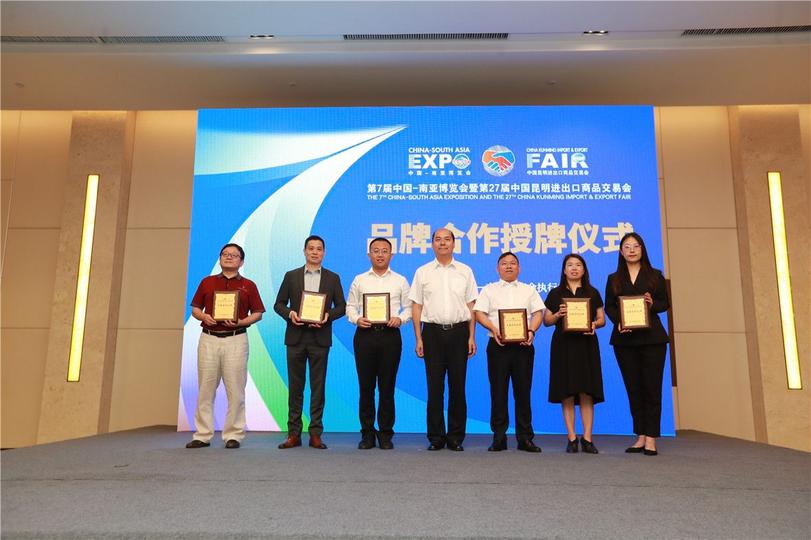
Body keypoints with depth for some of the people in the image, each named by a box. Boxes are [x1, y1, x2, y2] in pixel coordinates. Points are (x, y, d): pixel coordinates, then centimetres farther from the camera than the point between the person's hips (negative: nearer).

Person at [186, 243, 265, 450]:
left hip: (236, 340, -2)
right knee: (205, 389, 4)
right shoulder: (207, 282, 14)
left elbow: (258, 313, 5)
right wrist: (203, 316, -6)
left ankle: (233, 435, 8)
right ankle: (202, 435, 12)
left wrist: (241, 322, -12)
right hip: (208, 339, 2)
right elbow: (195, 308, 15)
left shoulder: (248, 285, 8)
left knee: (235, 390, -1)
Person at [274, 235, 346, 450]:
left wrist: (328, 315, -13)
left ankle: (315, 434, 9)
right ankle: (293, 434, 12)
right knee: (295, 386, 5)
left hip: (320, 338, 0)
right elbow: (279, 304, 8)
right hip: (296, 337, 1)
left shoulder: (333, 278, 8)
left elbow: (341, 306, 6)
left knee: (318, 386, 2)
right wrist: (289, 313, -12)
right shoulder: (291, 276, 9)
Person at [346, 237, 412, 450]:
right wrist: (357, 319, -8)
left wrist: (400, 318, -11)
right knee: (366, 386, 4)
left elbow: (409, 307, 8)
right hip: (365, 334, 1)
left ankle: (386, 433, 13)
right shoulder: (359, 280, 12)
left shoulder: (400, 281, 11)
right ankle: (367, 433, 14)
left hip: (390, 335, 0)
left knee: (387, 386, 3)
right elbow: (350, 306, 11)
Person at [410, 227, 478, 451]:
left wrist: (472, 337, 1)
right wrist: (418, 339, -1)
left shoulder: (465, 271, 8)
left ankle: (456, 437, 15)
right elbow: (416, 307, 5)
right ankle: (436, 437, 14)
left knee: (457, 386, 4)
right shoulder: (422, 272, 6)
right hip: (433, 332, 0)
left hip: (458, 332, 1)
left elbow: (471, 306, 7)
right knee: (435, 387, 4)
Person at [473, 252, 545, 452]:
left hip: (523, 345, 1)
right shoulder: (489, 290, 14)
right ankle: (499, 438, 6)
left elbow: (538, 313, 7)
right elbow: (479, 313, 3)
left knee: (523, 391, 2)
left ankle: (525, 438, 10)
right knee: (498, 391, 0)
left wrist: (531, 331, -12)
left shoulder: (529, 290, 17)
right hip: (498, 344, -1)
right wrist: (493, 329, -14)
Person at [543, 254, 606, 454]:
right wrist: (558, 314, -12)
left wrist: (594, 324, -12)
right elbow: (547, 320, 8)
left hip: (586, 345, 1)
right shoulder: (555, 293, 8)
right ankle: (572, 438, 6)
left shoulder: (592, 293, 10)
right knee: (566, 393, -1)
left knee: (586, 393, -2)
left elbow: (602, 319, 10)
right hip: (563, 345, 0)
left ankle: (587, 438, 3)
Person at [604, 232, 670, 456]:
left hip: (652, 337, -1)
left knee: (652, 387, -3)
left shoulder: (655, 275, 8)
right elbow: (608, 307, 6)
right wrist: (618, 322, -12)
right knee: (633, 388, 4)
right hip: (625, 339, 1)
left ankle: (651, 438, 1)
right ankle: (640, 437, 11)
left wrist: (653, 304, -14)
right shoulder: (614, 279, 11)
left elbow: (665, 303, 7)